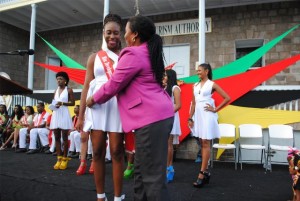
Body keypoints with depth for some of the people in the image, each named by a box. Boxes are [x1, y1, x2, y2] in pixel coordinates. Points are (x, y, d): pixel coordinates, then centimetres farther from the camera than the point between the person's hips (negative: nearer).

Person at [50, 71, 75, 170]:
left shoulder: (69, 90, -1)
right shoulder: (56, 91, 16)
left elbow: (72, 103, -4)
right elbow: (54, 102, 19)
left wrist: (62, 103, -15)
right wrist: (54, 105, -3)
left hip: (64, 114, -6)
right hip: (56, 115, 6)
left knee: (64, 137, -1)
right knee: (57, 137, 4)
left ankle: (65, 158, 7)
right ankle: (59, 158, 10)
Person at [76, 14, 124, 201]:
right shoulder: (94, 57, 14)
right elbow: (86, 87, 10)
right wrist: (80, 115, 6)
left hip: (118, 106, -2)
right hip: (97, 106, 3)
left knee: (116, 151, -1)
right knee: (97, 151, 5)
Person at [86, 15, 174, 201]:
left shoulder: (133, 55, -8)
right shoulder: (150, 53, 21)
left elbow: (113, 86, -3)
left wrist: (93, 100, 13)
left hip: (151, 118, -10)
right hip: (161, 115, 10)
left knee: (152, 177, -5)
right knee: (142, 171, 17)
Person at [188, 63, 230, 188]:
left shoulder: (212, 84, -3)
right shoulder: (195, 85, 11)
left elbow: (227, 98, -6)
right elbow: (193, 103, 11)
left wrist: (215, 109, -8)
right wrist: (190, 118, 6)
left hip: (207, 116, -6)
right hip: (198, 115, 6)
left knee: (206, 143, -6)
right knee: (202, 144, 9)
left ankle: (202, 174, -5)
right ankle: (205, 172, 18)